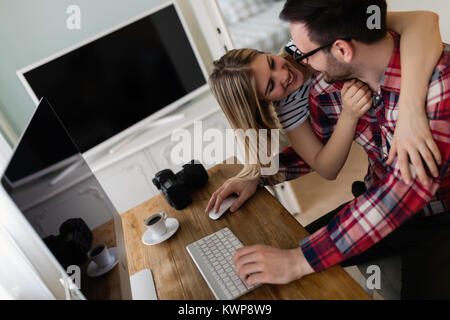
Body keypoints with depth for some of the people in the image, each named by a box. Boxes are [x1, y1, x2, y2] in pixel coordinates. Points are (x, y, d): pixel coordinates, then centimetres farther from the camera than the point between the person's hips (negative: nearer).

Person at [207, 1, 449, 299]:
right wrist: (257, 176, -9)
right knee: (285, 243, -2)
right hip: (382, 204, 5)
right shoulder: (326, 86, -12)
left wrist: (300, 261, -39)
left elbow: (411, 185, -36)